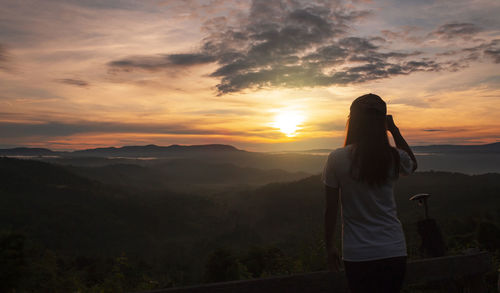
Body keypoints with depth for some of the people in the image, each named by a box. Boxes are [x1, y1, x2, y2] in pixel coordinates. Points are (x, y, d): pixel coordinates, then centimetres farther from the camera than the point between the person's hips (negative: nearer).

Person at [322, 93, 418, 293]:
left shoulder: (337, 159, -11)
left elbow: (331, 209, -6)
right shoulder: (394, 158, -6)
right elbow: (412, 164, 21)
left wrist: (330, 247, 7)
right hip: (394, 251, 2)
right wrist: (394, 130, 10)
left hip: (357, 254, -2)